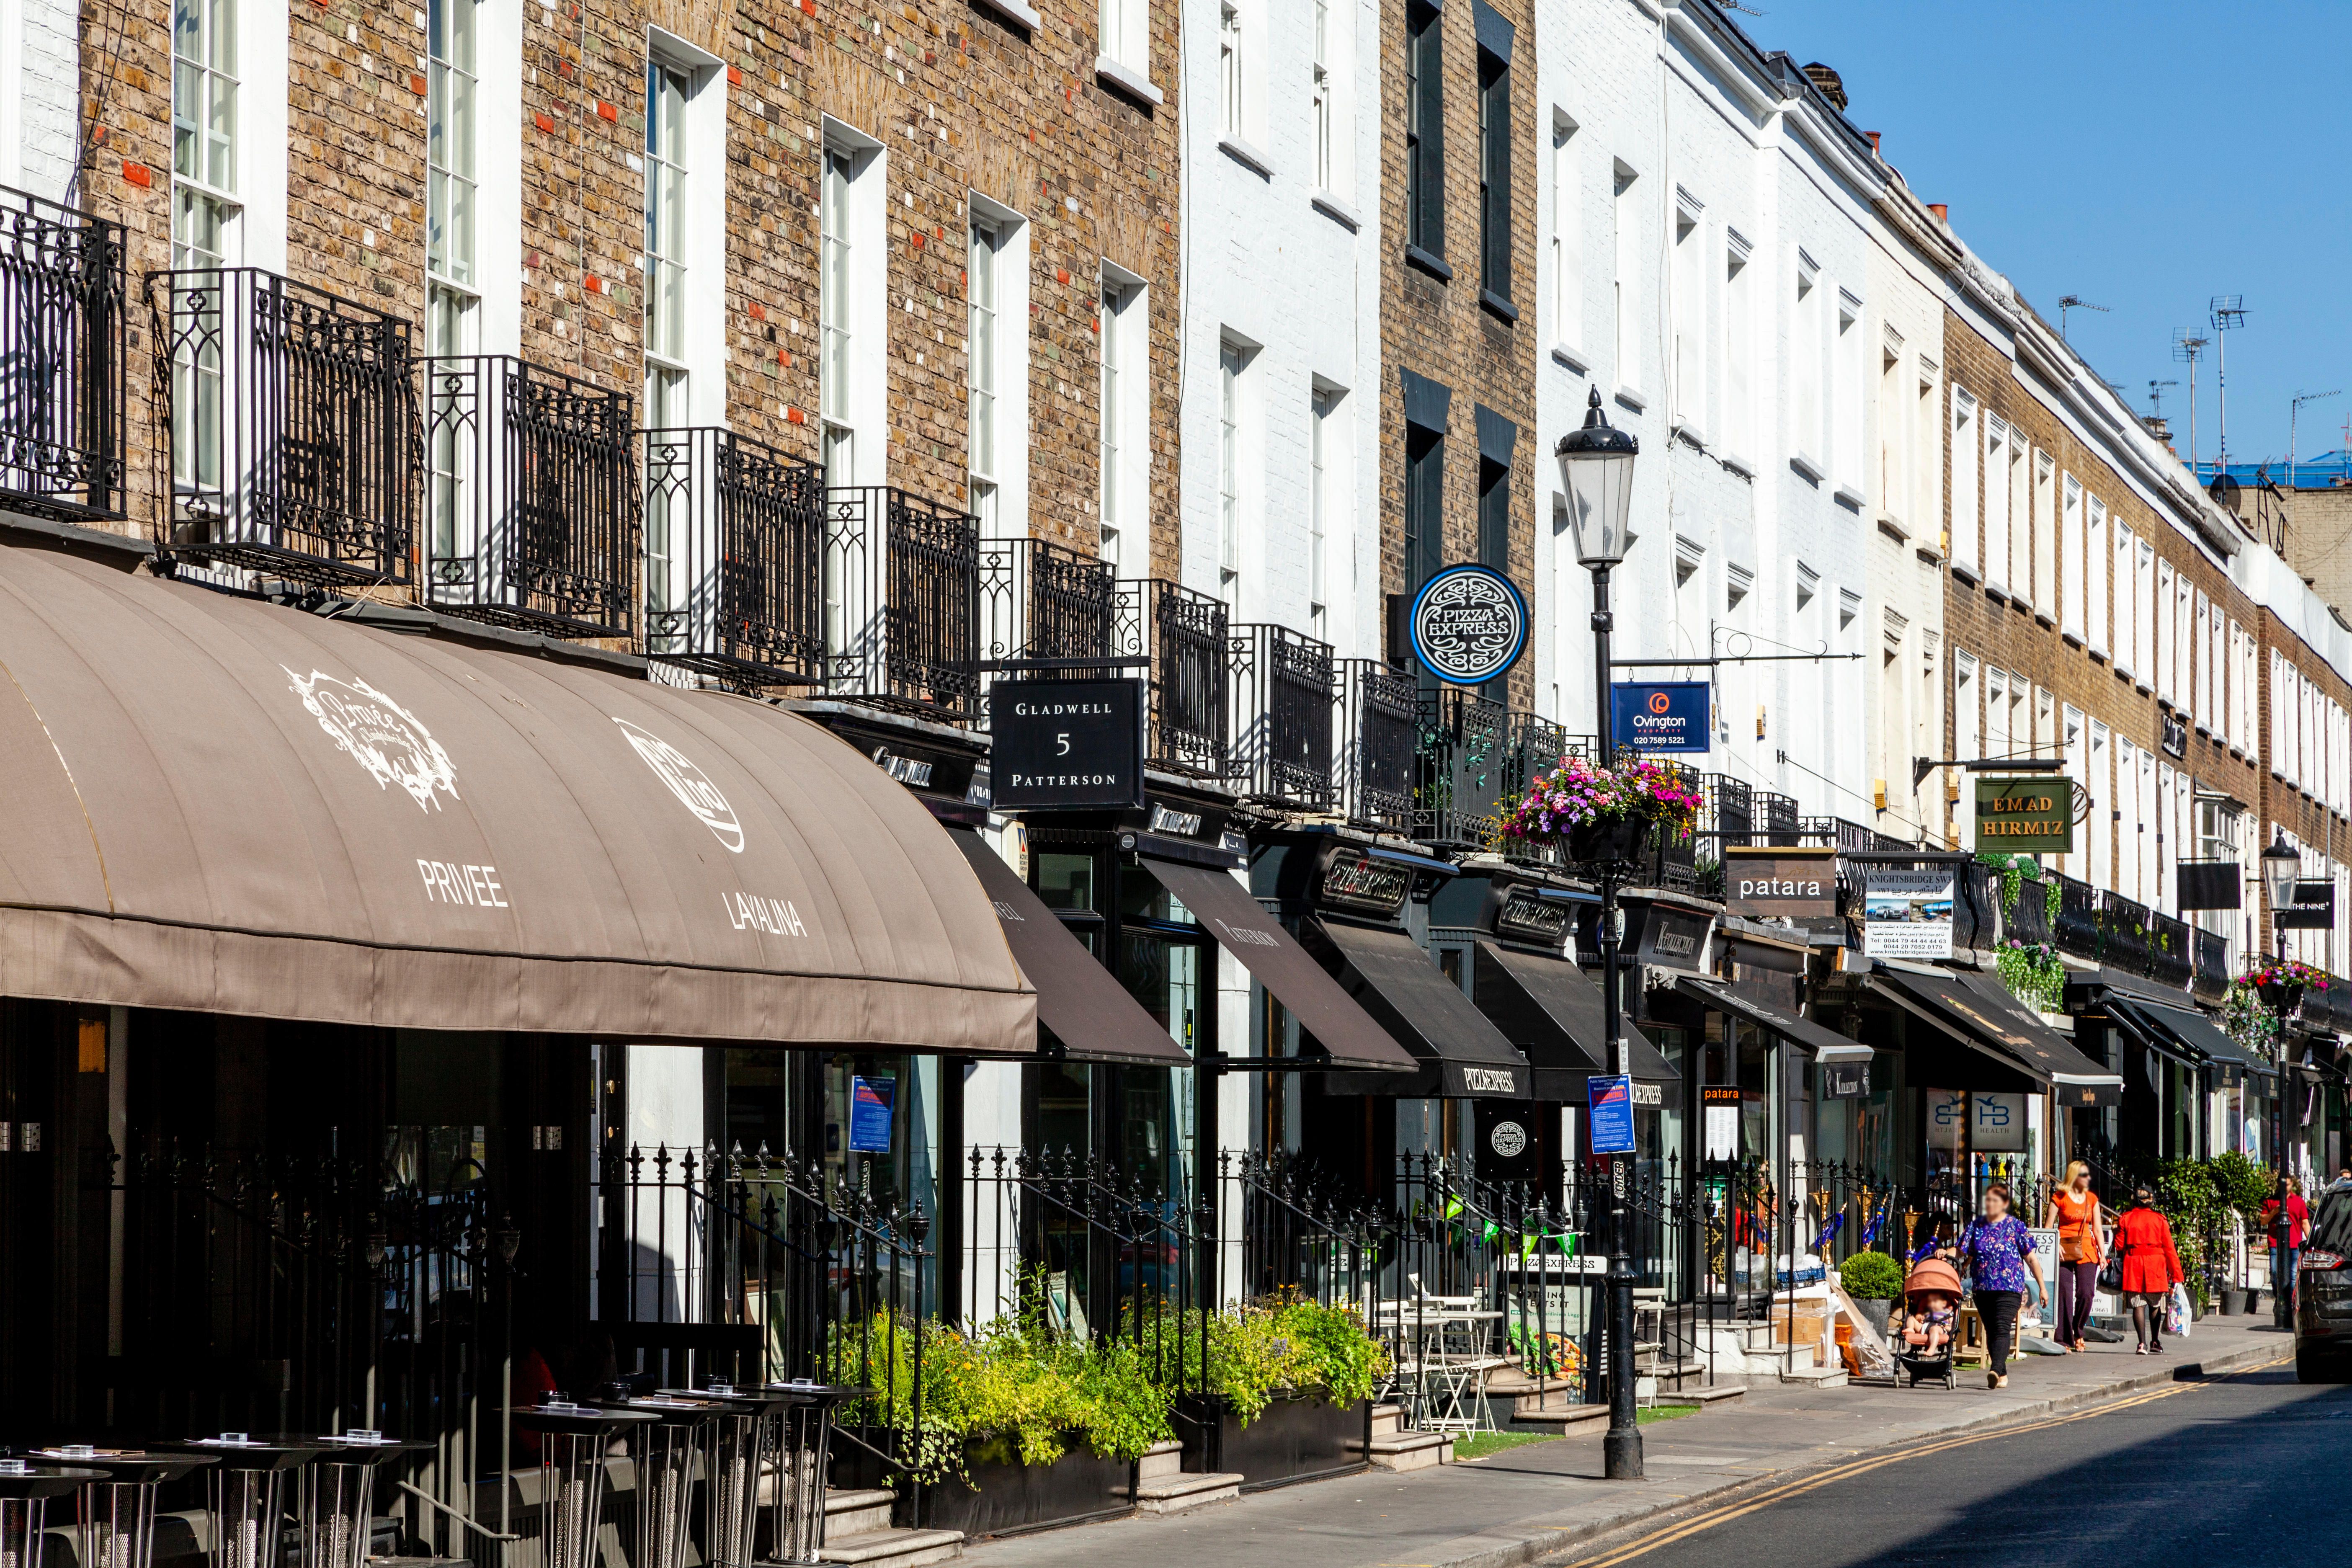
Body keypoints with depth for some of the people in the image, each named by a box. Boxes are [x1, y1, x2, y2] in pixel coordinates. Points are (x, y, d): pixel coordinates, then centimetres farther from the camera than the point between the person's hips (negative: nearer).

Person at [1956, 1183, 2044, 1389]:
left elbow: (2031, 1258, 3)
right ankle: (2003, 1376, 16)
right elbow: (1962, 1251, 10)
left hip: (2009, 1288, -5)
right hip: (1983, 1287, 5)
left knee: (2002, 1328, -18)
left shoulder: (2015, 1226, 1)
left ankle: (1996, 1370, -33)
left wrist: (2042, 1287, 3)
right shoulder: (1976, 1225, 10)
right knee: (1991, 1331, 7)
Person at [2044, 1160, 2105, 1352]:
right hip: (2064, 1251, -3)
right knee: (2064, 1295, -7)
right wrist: (2055, 1246, -14)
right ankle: (2064, 1339, -2)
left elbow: (2097, 1228, 15)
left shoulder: (2092, 1199, 15)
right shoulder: (2060, 1197, 2)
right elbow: (2048, 1226, 1)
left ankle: (2077, 1333, 12)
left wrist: (2102, 1253, 7)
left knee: (2086, 1294, -8)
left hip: (2087, 1251, 3)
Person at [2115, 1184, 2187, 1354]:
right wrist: (2176, 1274, 2)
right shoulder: (2160, 1220, 1)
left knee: (2138, 1305, -1)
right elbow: (2169, 1248, 0)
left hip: (2133, 1264, 0)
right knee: (2155, 1305, 15)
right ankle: (2155, 1342, 20)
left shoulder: (2125, 1219, 2)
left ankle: (2142, 1343, -12)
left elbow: (2119, 1246, 0)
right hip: (2155, 1264, 0)